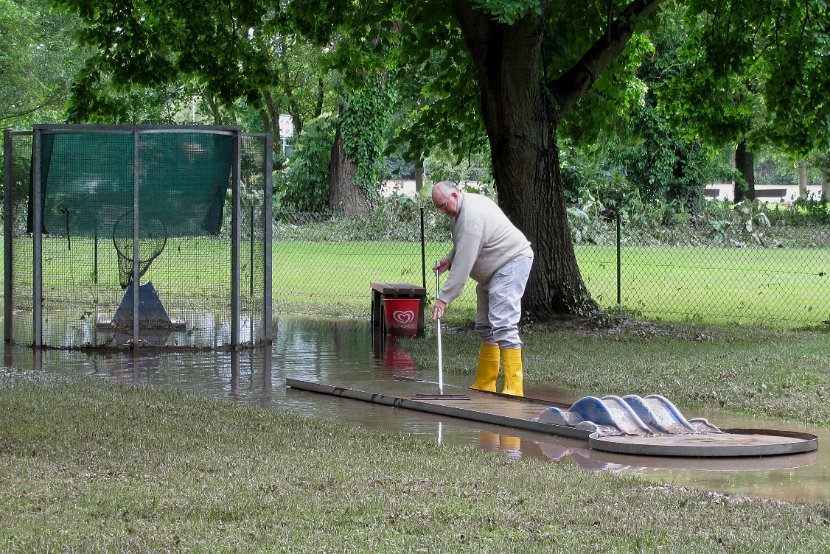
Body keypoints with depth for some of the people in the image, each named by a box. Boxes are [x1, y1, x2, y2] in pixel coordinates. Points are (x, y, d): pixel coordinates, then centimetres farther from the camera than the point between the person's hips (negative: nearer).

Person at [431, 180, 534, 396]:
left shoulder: (471, 217, -26)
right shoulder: (462, 208, 7)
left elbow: (464, 263, -28)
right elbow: (464, 247, 24)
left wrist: (444, 298, -26)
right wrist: (448, 259, 6)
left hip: (512, 263, -11)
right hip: (493, 269, 11)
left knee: (502, 324, -20)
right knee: (485, 326, 12)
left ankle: (514, 388, -24)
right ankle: (485, 384, 17)